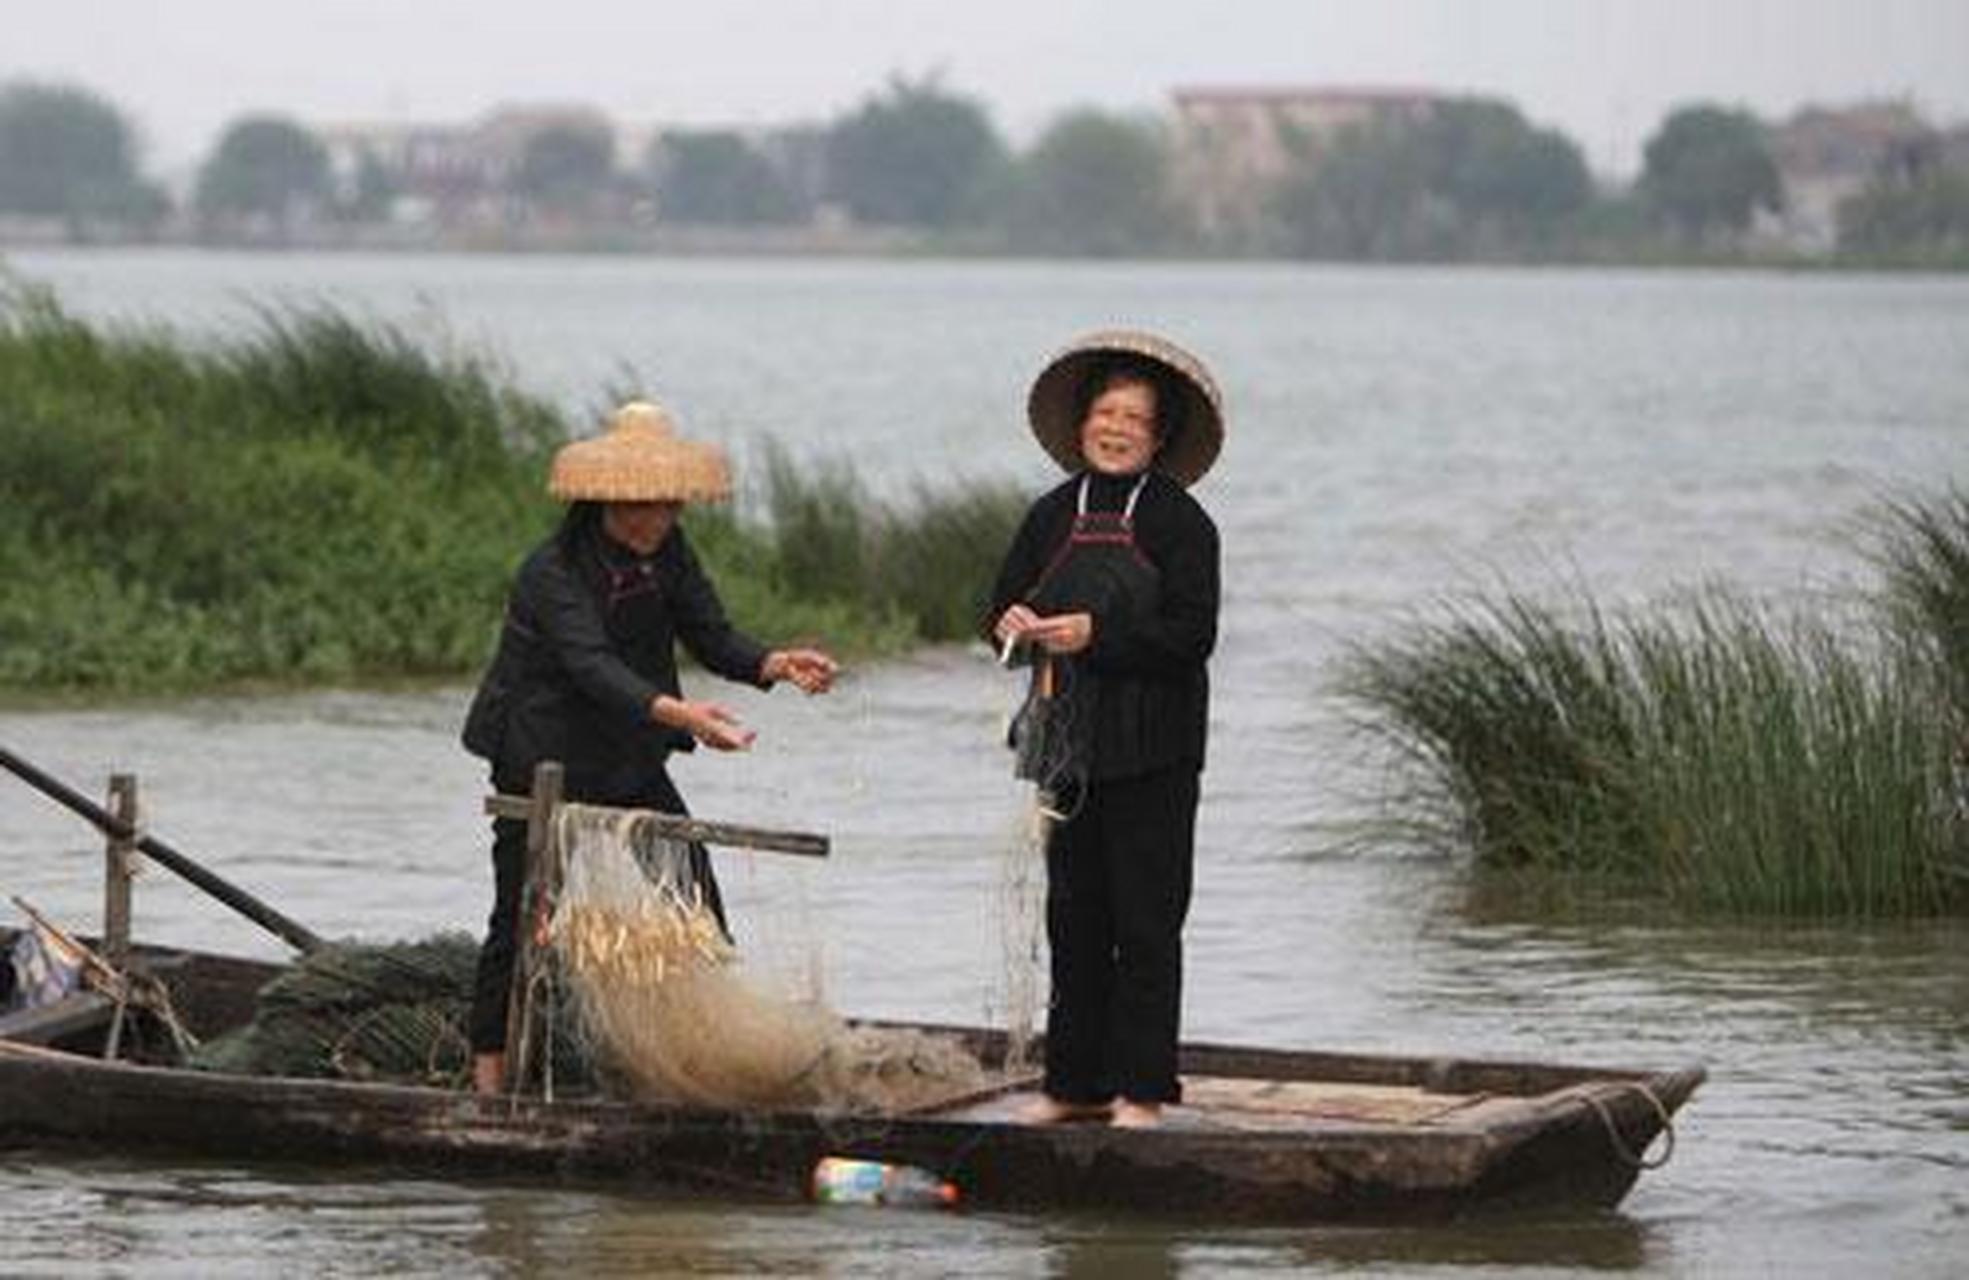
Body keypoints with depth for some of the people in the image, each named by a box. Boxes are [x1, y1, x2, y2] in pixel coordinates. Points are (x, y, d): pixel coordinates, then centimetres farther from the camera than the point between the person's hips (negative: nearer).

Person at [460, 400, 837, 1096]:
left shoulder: (668, 553, -2)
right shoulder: (553, 571, -23)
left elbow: (711, 635, -5)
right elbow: (592, 666, -37)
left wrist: (774, 664, -26)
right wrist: (677, 712, -51)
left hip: (632, 763, 6)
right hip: (544, 764, -6)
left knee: (695, 904, -4)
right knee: (524, 913, 1)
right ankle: (490, 1061, 14)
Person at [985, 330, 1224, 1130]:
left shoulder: (1180, 522, -4)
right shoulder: (1053, 517, 11)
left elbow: (1192, 635, -12)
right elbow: (1004, 608, 14)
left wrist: (1098, 635, -21)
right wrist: (1013, 627, -9)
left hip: (1150, 753, -5)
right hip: (1069, 747, 5)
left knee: (1145, 924, -5)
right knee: (1074, 920, 8)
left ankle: (1141, 1087, -1)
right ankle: (1076, 1084, 14)